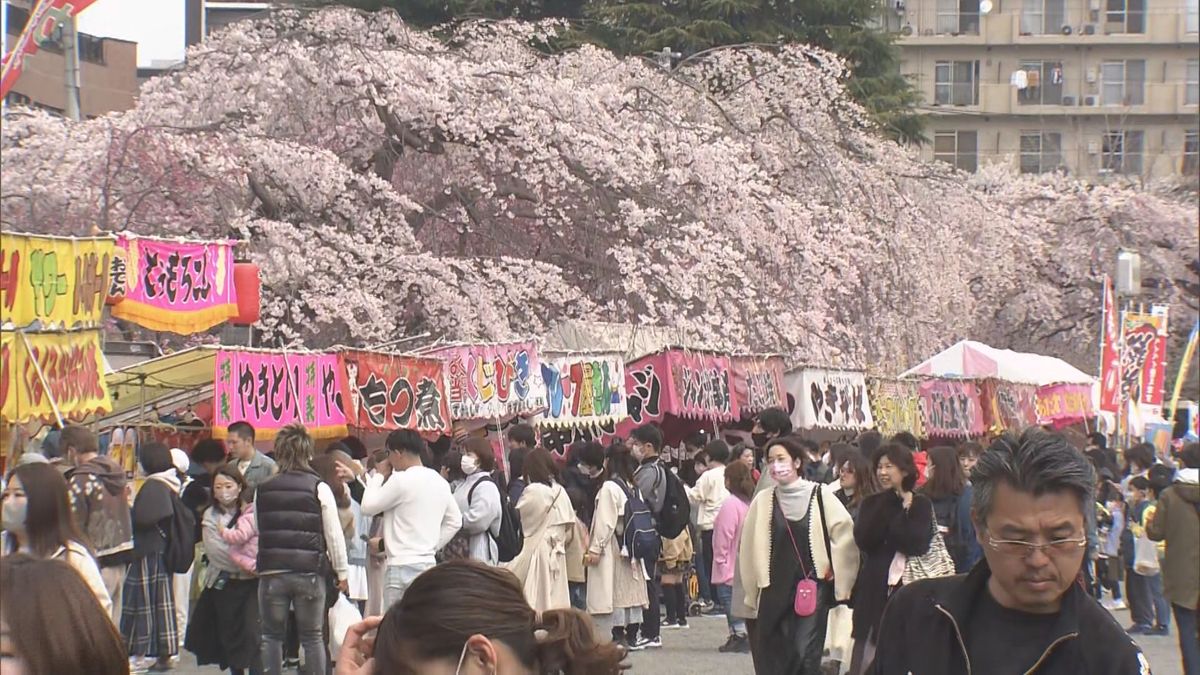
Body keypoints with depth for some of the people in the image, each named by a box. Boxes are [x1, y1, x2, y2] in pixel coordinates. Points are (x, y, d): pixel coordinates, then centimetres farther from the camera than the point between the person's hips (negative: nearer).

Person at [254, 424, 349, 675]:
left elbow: (257, 532, 6)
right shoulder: (319, 488, -3)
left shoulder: (262, 490, 5)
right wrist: (341, 572, 5)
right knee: (312, 637, 6)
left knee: (271, 636, 9)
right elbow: (334, 534, -2)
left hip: (271, 572, 1)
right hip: (309, 572, -1)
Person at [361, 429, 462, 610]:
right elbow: (454, 521, 17)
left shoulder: (401, 480, -13)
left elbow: (368, 506, -6)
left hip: (403, 566, -8)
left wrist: (379, 476, 5)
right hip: (429, 563, 8)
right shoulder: (439, 481, 11)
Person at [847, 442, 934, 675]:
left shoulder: (920, 504, 3)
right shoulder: (872, 503, 11)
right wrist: (888, 505, -7)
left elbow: (918, 544, -13)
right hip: (874, 589, 2)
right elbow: (864, 540, -6)